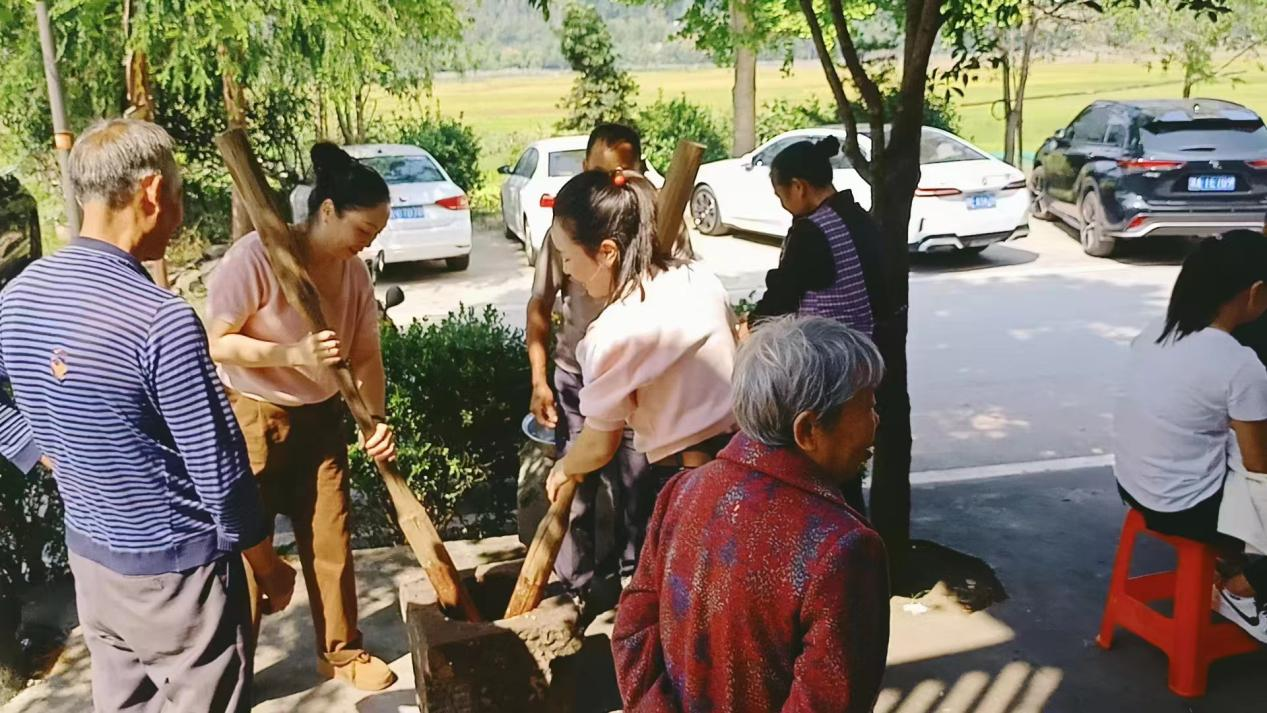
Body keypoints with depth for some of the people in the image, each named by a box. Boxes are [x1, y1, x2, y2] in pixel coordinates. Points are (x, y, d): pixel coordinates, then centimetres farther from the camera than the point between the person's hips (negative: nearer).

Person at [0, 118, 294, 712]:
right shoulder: (161, 319, -27)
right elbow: (219, 472, -21)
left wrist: (50, 455, 10)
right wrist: (268, 566, -8)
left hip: (88, 557, 7)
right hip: (176, 570, -7)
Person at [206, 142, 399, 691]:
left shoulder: (354, 272, -2)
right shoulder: (256, 255, -21)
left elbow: (366, 354, -1)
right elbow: (217, 343, -20)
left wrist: (378, 419, -16)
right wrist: (292, 354, -31)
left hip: (321, 418, 6)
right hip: (252, 419, -5)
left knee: (331, 539, 13)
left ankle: (341, 651, 31)